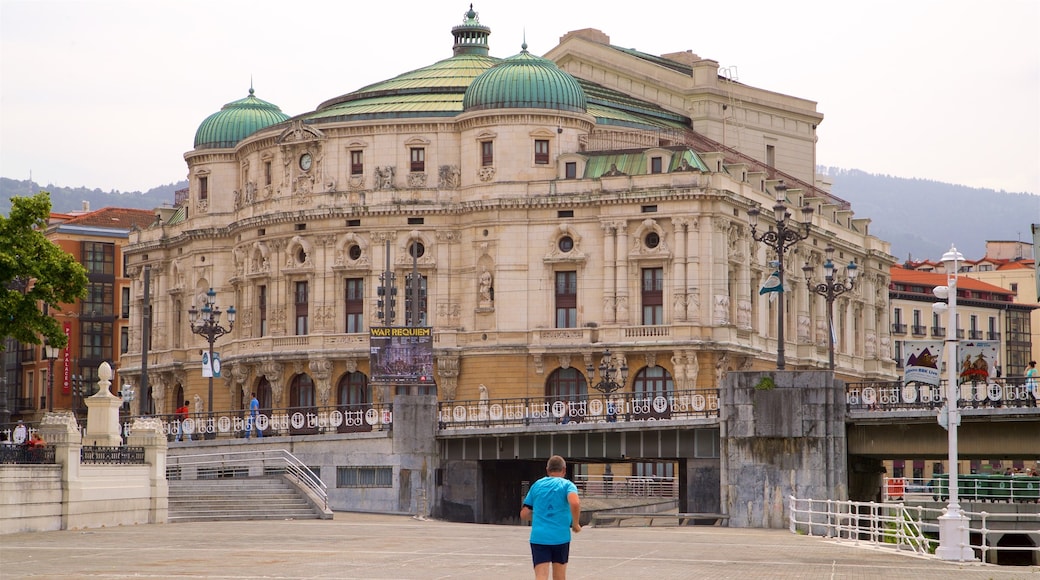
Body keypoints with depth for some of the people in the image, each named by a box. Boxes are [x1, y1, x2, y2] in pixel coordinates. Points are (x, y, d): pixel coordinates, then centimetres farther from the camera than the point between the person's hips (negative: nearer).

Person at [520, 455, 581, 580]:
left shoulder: (536, 485, 12)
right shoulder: (567, 485, 2)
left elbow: (524, 515, 12)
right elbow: (575, 503, -20)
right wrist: (576, 524, -5)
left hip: (538, 537, 1)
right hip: (560, 537, -1)